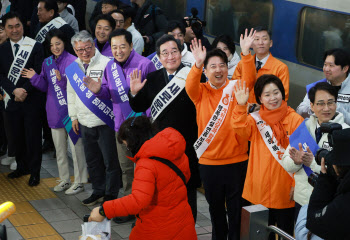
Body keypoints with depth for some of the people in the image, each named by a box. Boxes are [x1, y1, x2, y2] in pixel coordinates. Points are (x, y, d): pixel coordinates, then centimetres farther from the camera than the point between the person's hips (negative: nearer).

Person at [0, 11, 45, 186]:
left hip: (31, 101, -4)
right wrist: (14, 91, -14)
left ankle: (35, 172, 14)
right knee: (17, 136, 13)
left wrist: (25, 90, -16)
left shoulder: (35, 47, -4)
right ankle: (22, 166, 30)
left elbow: (39, 73, -8)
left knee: (33, 137, 2)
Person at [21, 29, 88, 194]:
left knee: (75, 146, 1)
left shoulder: (73, 61, -12)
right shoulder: (47, 63, 8)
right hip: (54, 111, 6)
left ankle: (79, 181, 12)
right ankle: (64, 179, 28)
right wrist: (35, 78, -3)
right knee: (59, 148, 15)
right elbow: (46, 87, 12)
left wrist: (62, 80, -28)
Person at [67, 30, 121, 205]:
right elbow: (71, 93, 20)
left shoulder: (106, 63, -9)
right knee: (92, 160, 16)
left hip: (105, 122, -6)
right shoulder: (73, 68, 10)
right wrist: (74, 116, 18)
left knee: (110, 160, 0)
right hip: (85, 123, 6)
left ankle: (111, 195, 12)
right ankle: (98, 192, 30)